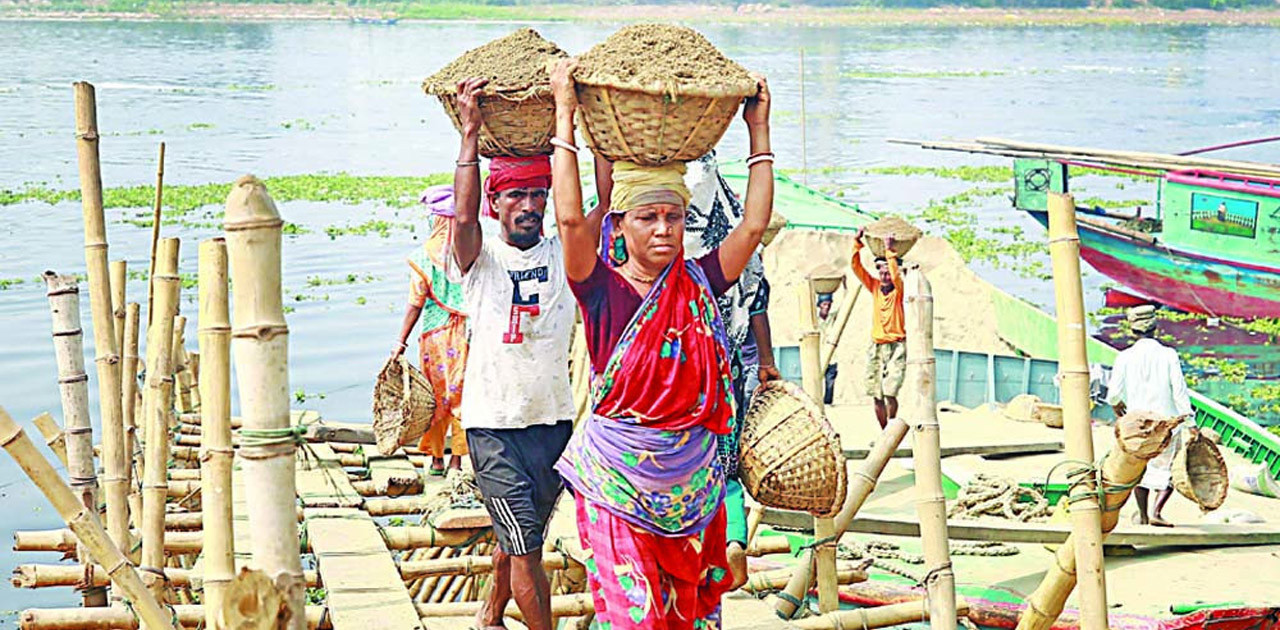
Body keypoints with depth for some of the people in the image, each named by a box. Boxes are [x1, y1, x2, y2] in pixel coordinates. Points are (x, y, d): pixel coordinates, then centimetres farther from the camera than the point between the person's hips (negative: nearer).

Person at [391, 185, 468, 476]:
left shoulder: (424, 256, -8)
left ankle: (436, 459, 15)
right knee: (461, 394, 8)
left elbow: (416, 303, -9)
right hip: (467, 334, 1)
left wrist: (401, 340, -3)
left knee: (436, 396, 10)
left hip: (435, 334, -1)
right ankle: (457, 459, 10)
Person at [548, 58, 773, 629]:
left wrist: (758, 130, 2)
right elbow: (570, 218, -20)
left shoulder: (699, 284, 4)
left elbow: (754, 224, 0)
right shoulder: (603, 291, -7)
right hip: (618, 483, -4)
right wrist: (565, 116, -18)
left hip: (693, 485, 4)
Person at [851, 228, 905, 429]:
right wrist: (858, 243, -8)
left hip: (896, 346, -5)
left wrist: (890, 251, -28)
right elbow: (857, 267, 3)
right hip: (876, 346, 5)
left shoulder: (898, 290, -4)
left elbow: (896, 275, -25)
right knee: (877, 395, 4)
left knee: (890, 393, -15)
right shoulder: (875, 287, 8)